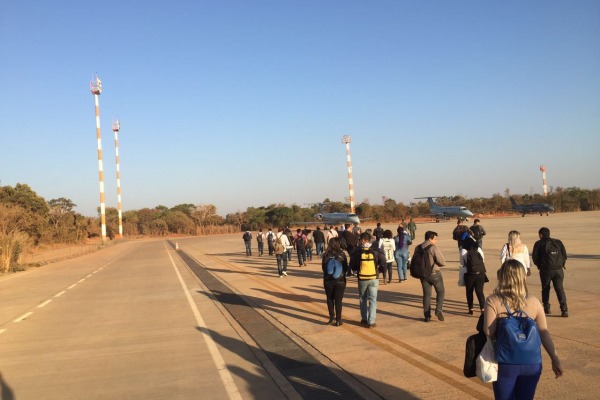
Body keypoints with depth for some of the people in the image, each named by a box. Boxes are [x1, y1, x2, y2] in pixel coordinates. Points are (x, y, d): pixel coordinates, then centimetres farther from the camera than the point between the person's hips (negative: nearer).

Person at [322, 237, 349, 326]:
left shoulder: (326, 255, -9)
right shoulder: (342, 254, -11)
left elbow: (323, 267, -1)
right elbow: (346, 268, -2)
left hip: (328, 281, 1)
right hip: (340, 281, -1)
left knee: (330, 299, 18)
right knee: (338, 300, 6)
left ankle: (331, 316, 25)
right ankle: (338, 320, 7)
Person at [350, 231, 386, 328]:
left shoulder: (357, 251, -8)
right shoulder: (376, 250, -8)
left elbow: (352, 265, -4)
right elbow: (383, 263, -8)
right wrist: (378, 268, 10)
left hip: (362, 279, 0)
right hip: (373, 278, 0)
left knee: (363, 299, 18)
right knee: (372, 300, 6)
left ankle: (364, 319, 23)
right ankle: (371, 322, 2)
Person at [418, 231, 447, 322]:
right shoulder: (433, 248, -16)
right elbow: (442, 262, -16)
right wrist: (435, 264, 4)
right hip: (434, 273, -5)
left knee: (426, 294, 12)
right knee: (440, 292, 13)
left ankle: (427, 315, 13)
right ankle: (439, 310, -3)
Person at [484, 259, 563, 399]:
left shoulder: (493, 301, -14)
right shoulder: (534, 302, -4)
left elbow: (489, 332, -18)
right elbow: (545, 334, -2)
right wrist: (555, 360, 6)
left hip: (505, 362, -2)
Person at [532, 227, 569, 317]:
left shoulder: (539, 244, 1)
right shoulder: (558, 242, 9)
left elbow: (535, 257, -2)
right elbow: (565, 255, 6)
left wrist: (540, 266, 15)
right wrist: (561, 264, 17)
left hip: (546, 270, -2)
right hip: (558, 270, 2)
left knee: (545, 289, 15)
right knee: (559, 289, -1)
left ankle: (546, 307, 19)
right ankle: (564, 309, -13)